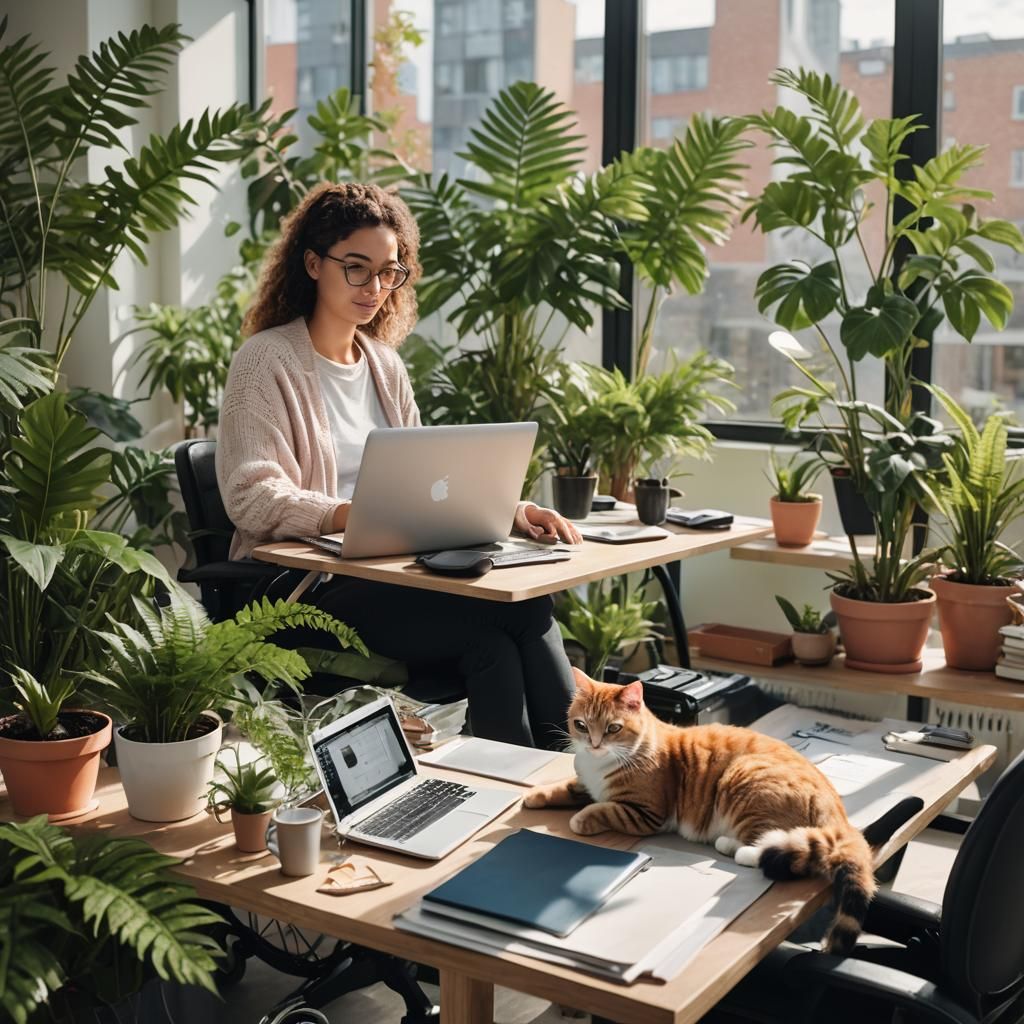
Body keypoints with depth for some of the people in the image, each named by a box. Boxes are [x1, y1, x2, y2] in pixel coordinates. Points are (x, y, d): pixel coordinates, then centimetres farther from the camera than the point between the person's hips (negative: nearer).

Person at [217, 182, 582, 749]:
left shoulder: (385, 363, 19)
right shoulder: (267, 362, -3)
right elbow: (253, 498, -15)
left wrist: (505, 508, 0)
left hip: (389, 575, 6)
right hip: (303, 590, -6)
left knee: (494, 637, -28)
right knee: (523, 607, -25)